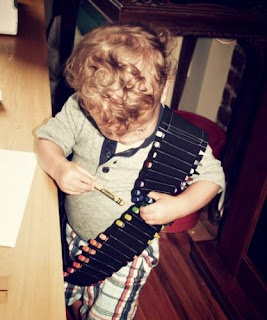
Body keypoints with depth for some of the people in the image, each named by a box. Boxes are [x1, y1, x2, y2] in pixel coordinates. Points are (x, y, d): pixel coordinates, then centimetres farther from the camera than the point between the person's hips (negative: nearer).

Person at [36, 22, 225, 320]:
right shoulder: (80, 110, -20)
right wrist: (58, 167, -31)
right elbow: (47, 138, -9)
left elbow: (212, 176, -10)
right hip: (72, 232, 3)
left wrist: (180, 205, -27)